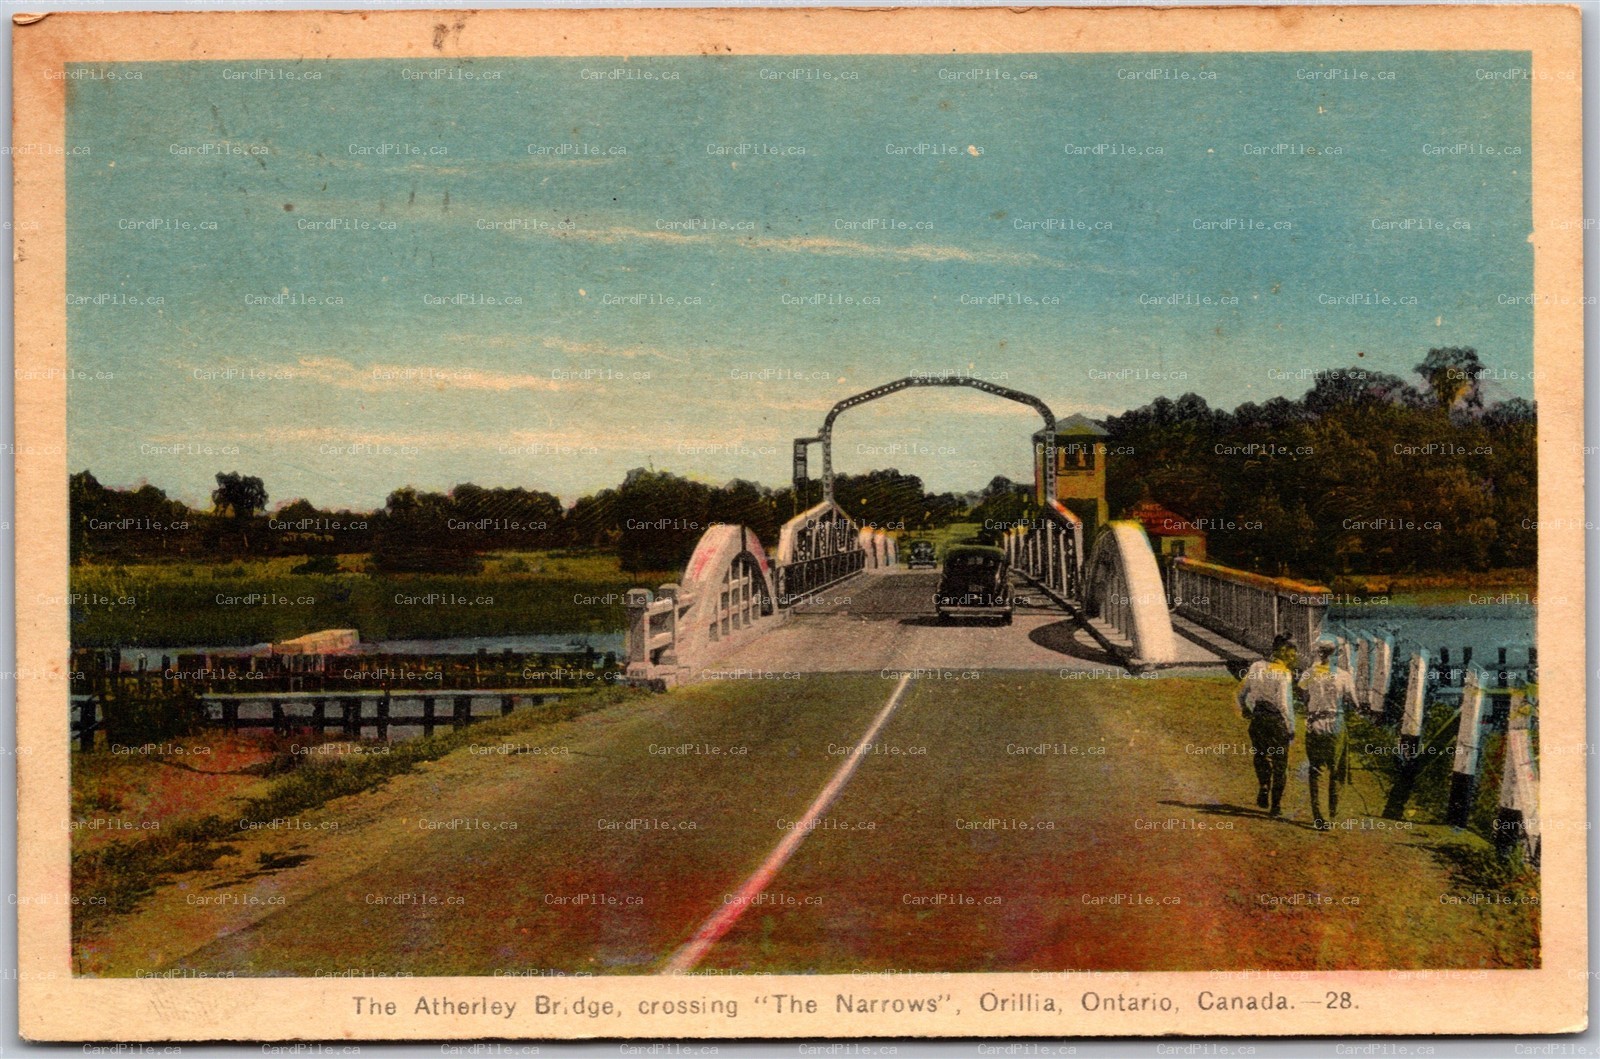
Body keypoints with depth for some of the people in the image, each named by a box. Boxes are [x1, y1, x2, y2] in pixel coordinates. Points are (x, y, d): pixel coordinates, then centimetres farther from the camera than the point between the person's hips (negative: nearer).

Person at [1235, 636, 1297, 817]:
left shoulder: (1258, 667, 4)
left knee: (1260, 757, 23)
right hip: (1277, 720, -4)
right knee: (1280, 763, 7)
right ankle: (1275, 805, 8)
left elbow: (1241, 692, 12)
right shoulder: (1284, 674, -11)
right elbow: (1285, 704, -16)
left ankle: (1263, 787, 2)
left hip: (1258, 719, 4)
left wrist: (1245, 710, 28)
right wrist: (1291, 729, -8)